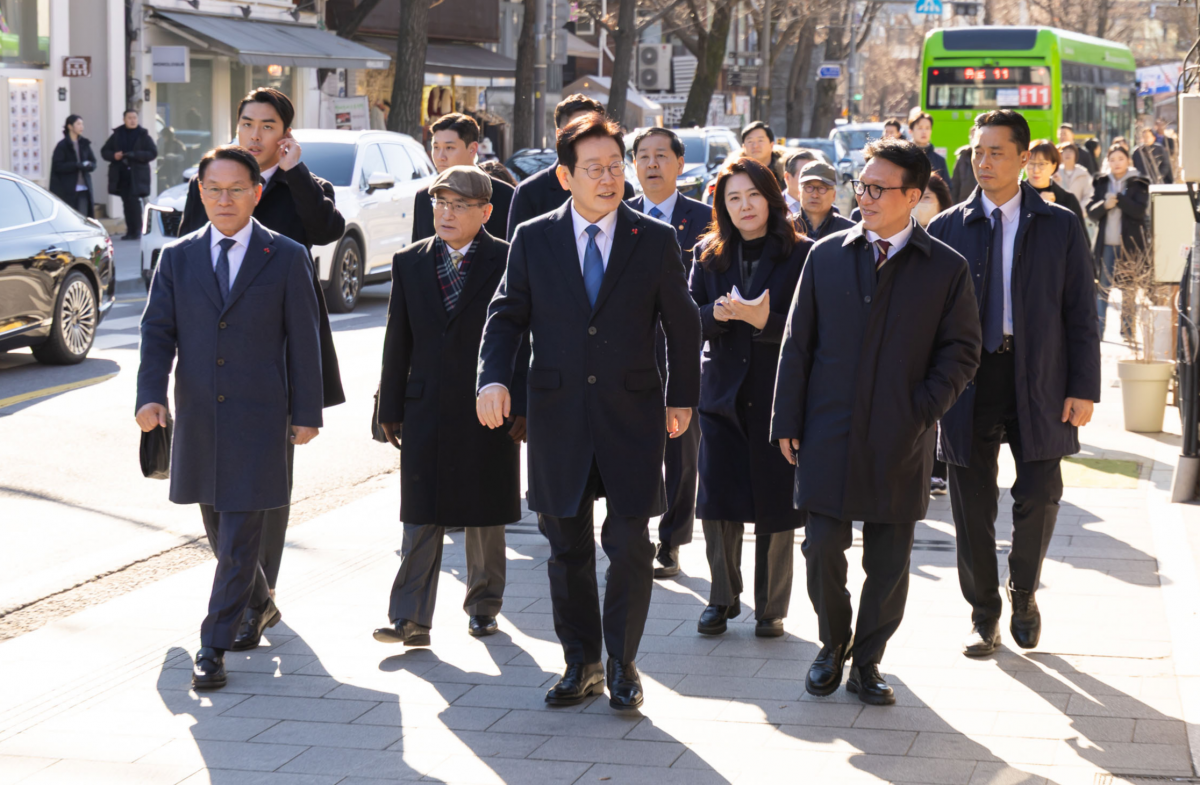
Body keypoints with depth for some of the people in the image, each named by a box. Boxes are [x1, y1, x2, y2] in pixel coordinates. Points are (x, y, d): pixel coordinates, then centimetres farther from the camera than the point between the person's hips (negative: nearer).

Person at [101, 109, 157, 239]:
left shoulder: (143, 135, 3)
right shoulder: (117, 134, 11)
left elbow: (153, 153, -4)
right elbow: (104, 151, 14)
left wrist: (134, 155, -17)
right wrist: (114, 155, -9)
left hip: (137, 176, -3)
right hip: (121, 175, 3)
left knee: (133, 201, -12)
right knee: (127, 203, 5)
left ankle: (136, 230, -5)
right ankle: (131, 230, 10)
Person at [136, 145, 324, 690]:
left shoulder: (287, 259, 0)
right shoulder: (177, 258, 7)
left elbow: (303, 340, 1)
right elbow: (158, 331, 3)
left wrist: (305, 413, 0)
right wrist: (151, 395, -12)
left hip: (257, 419, -4)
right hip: (197, 417, 4)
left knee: (239, 538, -7)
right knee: (219, 530, 16)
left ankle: (214, 649, -3)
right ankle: (259, 604, 41)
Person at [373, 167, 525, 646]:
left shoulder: (509, 262, -2)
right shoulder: (409, 263, 7)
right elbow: (397, 342, 8)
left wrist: (522, 406, -7)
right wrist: (389, 408, 6)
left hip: (488, 409, -2)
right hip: (426, 409, 2)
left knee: (485, 516, 10)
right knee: (421, 517, -1)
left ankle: (483, 606, 24)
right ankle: (411, 619, -2)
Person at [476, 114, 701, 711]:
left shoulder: (656, 241, 1)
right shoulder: (532, 240, 3)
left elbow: (682, 324, 9)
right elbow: (507, 314, 6)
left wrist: (682, 397, 12)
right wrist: (493, 378, -10)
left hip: (631, 415, -1)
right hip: (558, 415, 1)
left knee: (630, 544, -3)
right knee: (567, 547, 8)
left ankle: (623, 663, 13)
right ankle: (581, 665, 21)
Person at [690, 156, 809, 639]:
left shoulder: (800, 255, -3)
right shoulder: (708, 255, 8)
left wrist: (765, 320, -23)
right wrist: (717, 313, -15)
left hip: (779, 396, -3)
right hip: (723, 394, 3)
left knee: (775, 506, 3)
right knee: (717, 502, 2)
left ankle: (771, 608, 17)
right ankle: (723, 599, 21)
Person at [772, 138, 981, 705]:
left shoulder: (946, 269, 1)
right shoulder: (826, 256, 6)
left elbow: (961, 352, 4)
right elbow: (797, 342, 7)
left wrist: (921, 410, -7)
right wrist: (787, 421, 3)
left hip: (900, 443, -1)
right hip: (828, 437, 1)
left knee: (888, 563, 5)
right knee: (823, 550, 1)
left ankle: (867, 660, 21)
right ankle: (832, 647, 24)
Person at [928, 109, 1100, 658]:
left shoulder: (1061, 227, 4)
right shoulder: (946, 229, 5)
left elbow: (1081, 313, 3)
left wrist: (1083, 387, -4)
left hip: (1038, 382, -1)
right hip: (969, 381, 1)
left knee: (1039, 498, -2)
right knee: (973, 507, 5)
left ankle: (1023, 592, 25)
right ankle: (984, 615, 22)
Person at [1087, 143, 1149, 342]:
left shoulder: (1139, 183, 0)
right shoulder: (1101, 182, 8)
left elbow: (1140, 210, -12)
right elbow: (1091, 211, 3)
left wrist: (1118, 199, -18)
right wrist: (1104, 205, -17)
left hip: (1130, 243, -2)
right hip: (1106, 243, 2)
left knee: (1128, 290, 5)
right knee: (1103, 288, 2)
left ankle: (1127, 331, 13)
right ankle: (1097, 331, 4)